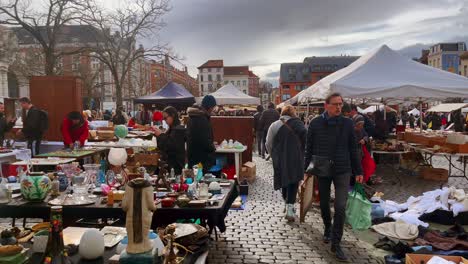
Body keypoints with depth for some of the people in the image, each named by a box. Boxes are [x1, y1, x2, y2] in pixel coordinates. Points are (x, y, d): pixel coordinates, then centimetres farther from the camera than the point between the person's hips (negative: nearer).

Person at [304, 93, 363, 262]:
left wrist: (358, 171, 5)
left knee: (340, 207, -6)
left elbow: (353, 149, 4)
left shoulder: (347, 123, -2)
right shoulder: (315, 123, -4)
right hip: (322, 170, 1)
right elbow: (309, 149, 1)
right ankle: (328, 229, 42)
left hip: (342, 170, 0)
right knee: (324, 204, 14)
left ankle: (336, 244, 7)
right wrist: (304, 169, 0)